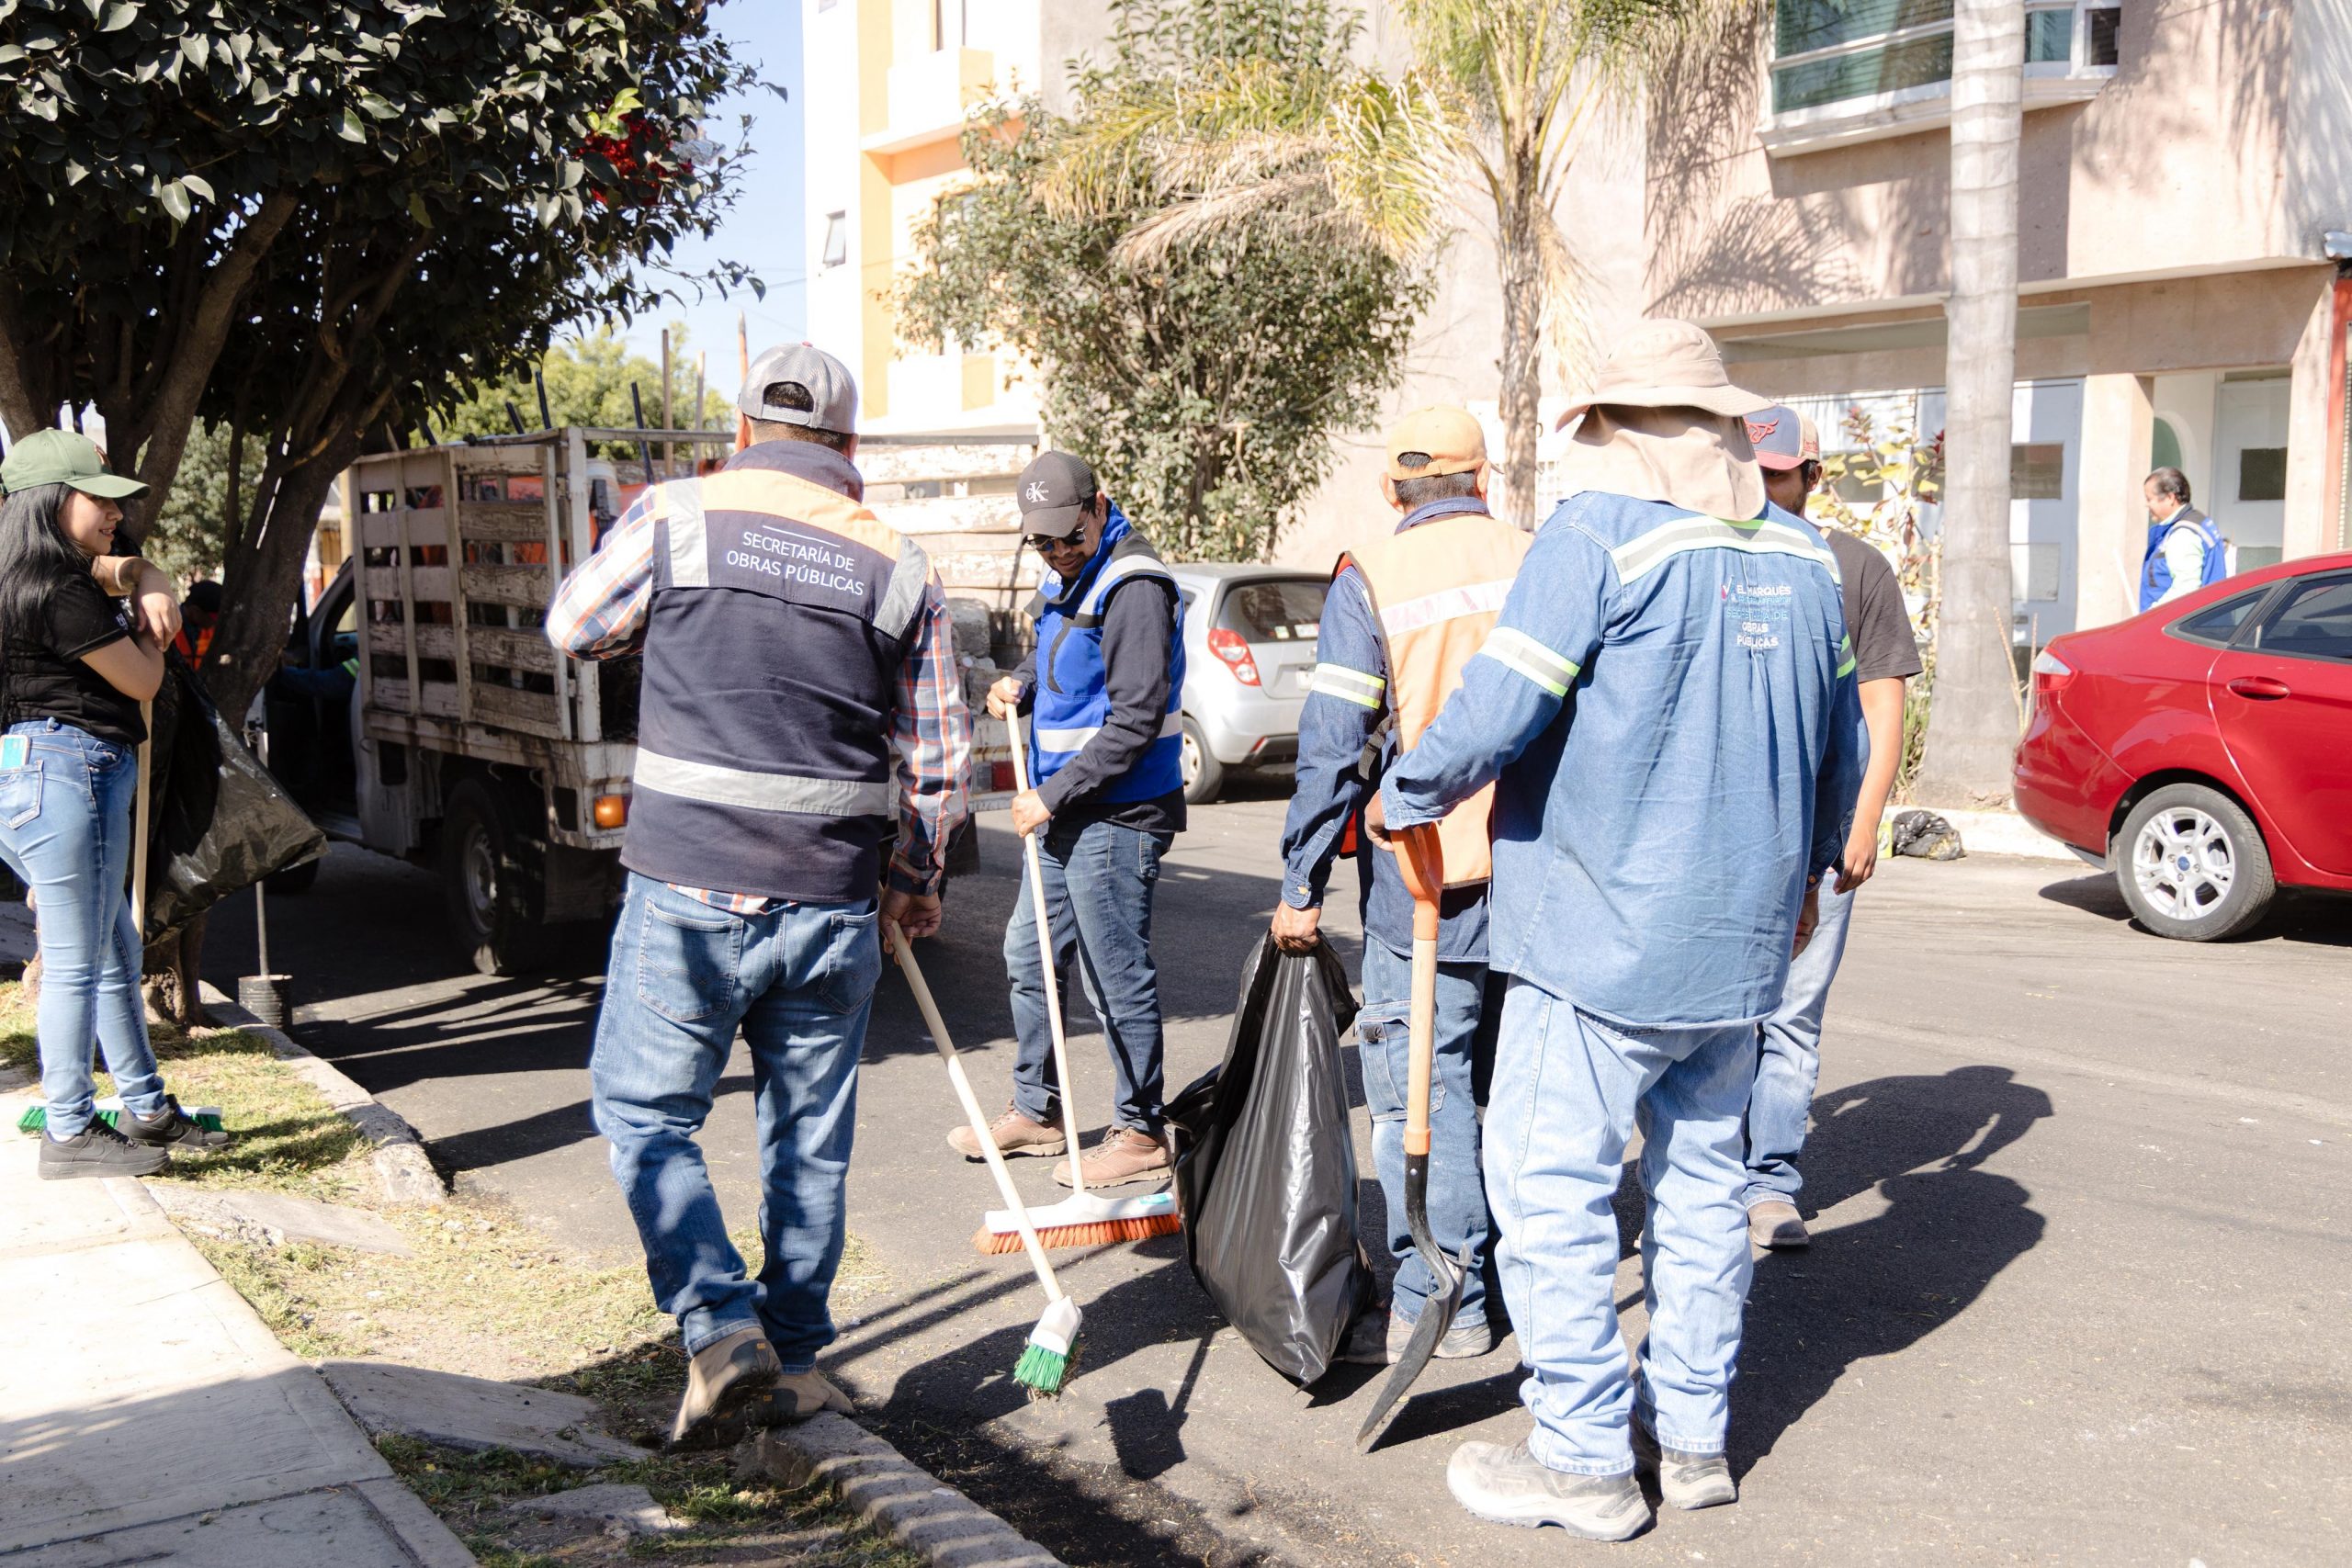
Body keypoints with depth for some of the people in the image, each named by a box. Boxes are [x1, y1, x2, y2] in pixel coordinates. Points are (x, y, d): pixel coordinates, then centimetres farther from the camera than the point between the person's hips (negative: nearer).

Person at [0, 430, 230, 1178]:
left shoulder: (63, 572, 14)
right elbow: (142, 680, -11)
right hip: (64, 772, -11)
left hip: (75, 775, 11)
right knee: (76, 963, -4)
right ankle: (70, 1135, 5)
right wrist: (146, 633, 10)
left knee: (116, 953, 17)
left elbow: (126, 567, 31)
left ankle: (148, 1110, 26)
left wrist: (150, 591, 8)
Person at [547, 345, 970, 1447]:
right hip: (830, 903, 3)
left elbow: (574, 628, 14)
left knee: (645, 1112, 10)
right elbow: (938, 759, 8)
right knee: (810, 1136, 13)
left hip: (689, 890, -2)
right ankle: (795, 1362, 22)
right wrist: (913, 882, 23)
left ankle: (720, 1328, -3)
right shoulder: (898, 566, 4)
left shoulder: (674, 516, -2)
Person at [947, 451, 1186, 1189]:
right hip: (1065, 812, 10)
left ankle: (1140, 1133, 10)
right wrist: (1020, 683, 5)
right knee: (1028, 955, 18)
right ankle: (1034, 1112, 32)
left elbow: (1137, 719, -22)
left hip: (1116, 816, -10)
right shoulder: (1066, 575, 12)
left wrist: (1055, 795, -20)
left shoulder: (1133, 585, -18)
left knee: (1116, 975, -3)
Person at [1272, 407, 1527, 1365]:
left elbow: (1333, 748, -9)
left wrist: (1301, 886, -3)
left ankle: (1442, 1302, 5)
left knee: (1423, 1089, 2)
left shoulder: (1370, 582, -6)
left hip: (1424, 886, -5)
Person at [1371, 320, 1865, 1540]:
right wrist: (1804, 873, 34)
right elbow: (1841, 741, 19)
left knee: (1551, 1182, 1)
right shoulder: (1803, 555, 10)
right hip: (1741, 934, 8)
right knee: (1702, 1172, 17)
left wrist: (1403, 799, 0)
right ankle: (1691, 1429, 26)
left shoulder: (1598, 532, -12)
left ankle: (1585, 1458, 7)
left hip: (1600, 935, -8)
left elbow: (1496, 710, -18)